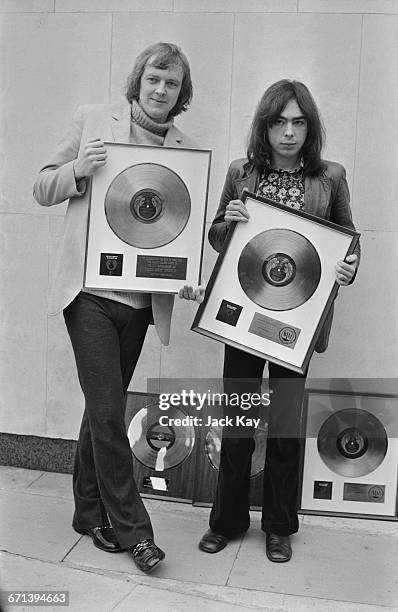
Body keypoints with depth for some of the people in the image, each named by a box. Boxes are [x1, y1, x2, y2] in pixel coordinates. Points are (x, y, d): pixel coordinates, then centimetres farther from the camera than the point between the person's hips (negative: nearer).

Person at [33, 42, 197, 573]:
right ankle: (131, 528, 13)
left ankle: (91, 514, 32)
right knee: (107, 413, -3)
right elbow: (43, 189, 6)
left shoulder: (188, 151, 9)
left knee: (104, 408, 14)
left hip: (140, 298, 3)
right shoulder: (93, 119, 3)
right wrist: (78, 168, -14)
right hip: (91, 290, -3)